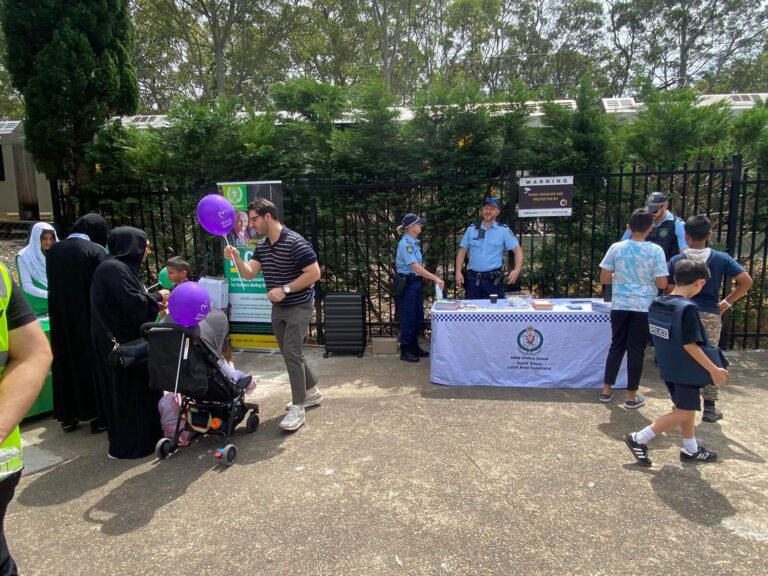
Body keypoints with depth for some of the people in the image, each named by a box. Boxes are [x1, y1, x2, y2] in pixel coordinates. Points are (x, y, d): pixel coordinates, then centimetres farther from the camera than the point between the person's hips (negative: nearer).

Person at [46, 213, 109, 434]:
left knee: (65, 363, 13)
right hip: (89, 318, -5)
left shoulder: (53, 250, 6)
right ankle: (96, 415, 10)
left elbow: (52, 285, 14)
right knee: (92, 362, 5)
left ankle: (67, 416, 21)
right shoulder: (96, 251, -11)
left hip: (60, 318, 5)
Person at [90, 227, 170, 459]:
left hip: (128, 339, 10)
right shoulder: (113, 268, -18)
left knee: (139, 388, 15)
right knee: (128, 391, -1)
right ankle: (127, 445, 10)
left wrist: (155, 302, 7)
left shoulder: (123, 267, 13)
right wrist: (157, 297, -11)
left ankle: (144, 437, 26)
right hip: (120, 342, -10)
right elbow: (132, 303, -26)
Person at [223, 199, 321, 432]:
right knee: (290, 353, 15)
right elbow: (249, 273, 1)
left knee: (291, 354, -11)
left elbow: (314, 274, -23)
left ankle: (297, 409, 0)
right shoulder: (262, 246, 5)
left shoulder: (295, 242, -21)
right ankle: (311, 392, 33)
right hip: (278, 309, 9)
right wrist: (236, 257, -17)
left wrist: (285, 289, -23)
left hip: (298, 307, -8)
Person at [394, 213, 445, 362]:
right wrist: (436, 278, -31)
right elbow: (415, 267, -28)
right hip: (407, 284, -9)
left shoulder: (413, 241, 9)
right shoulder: (406, 243, -19)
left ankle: (414, 347, 29)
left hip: (415, 283, 9)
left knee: (418, 316, 15)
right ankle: (405, 351, 13)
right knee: (408, 318, 0)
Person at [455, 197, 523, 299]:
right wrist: (458, 272, 1)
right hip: (473, 279, 2)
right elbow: (462, 251, 11)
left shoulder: (504, 230, 3)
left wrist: (517, 270, -13)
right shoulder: (471, 230, 9)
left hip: (493, 280, -2)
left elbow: (517, 250, 2)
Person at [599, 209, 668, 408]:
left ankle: (606, 390, 21)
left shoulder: (616, 248, -2)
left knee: (616, 346, 14)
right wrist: (647, 279, 12)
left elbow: (604, 279, -1)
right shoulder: (655, 250, -7)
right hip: (644, 307, -2)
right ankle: (632, 395, 14)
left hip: (620, 306, 2)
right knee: (636, 350, 6)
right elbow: (662, 284, -8)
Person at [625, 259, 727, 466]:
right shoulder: (688, 308, -23)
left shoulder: (657, 303, 1)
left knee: (686, 407, 22)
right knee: (684, 412, 4)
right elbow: (690, 345, -23)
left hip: (668, 366, 8)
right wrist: (713, 370, -15)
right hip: (684, 368, -8)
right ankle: (639, 439, 2)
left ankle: (691, 449, 35)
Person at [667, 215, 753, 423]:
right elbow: (746, 282, -5)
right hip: (710, 315, 1)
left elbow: (670, 291, -2)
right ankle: (709, 408, 16)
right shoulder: (721, 258, -1)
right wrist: (726, 303, 2)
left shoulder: (676, 261, -3)